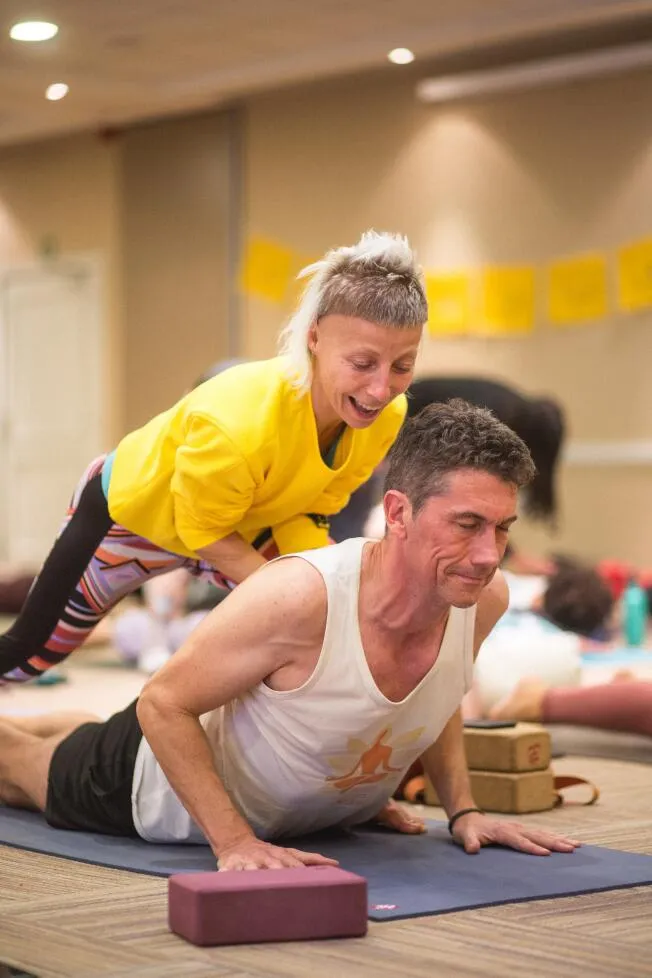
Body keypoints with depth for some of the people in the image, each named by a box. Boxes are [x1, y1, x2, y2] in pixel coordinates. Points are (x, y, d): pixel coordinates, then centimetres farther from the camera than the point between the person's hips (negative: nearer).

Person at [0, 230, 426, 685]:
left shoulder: (387, 415, -28)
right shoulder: (237, 425, -45)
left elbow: (306, 512, -14)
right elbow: (204, 532, -27)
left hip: (247, 523, 5)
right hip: (131, 513, -5)